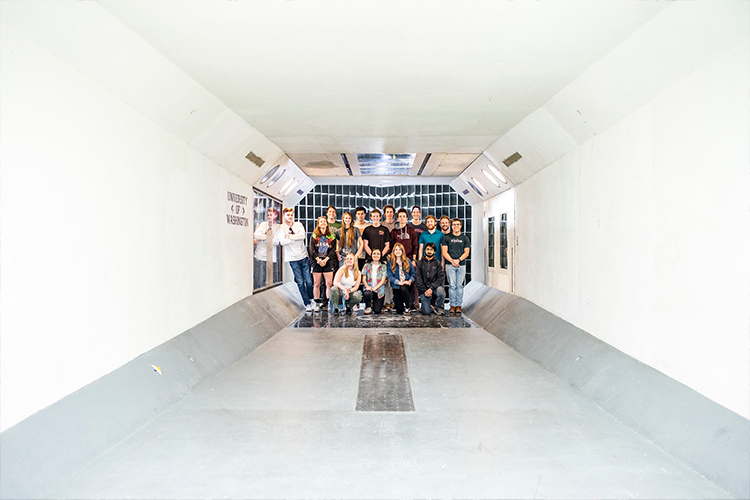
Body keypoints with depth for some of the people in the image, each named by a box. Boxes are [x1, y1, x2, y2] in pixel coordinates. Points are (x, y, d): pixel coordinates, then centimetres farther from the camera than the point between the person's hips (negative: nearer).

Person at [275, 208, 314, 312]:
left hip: (304, 256, 2)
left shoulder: (298, 225, 8)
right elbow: (283, 241, -14)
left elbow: (303, 235, -11)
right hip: (293, 259, -2)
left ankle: (311, 299, 25)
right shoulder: (281, 228, 1)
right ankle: (307, 303, 13)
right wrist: (297, 238, -8)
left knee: (309, 281, 2)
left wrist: (289, 236, -12)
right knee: (300, 282, 1)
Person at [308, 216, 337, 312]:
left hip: (328, 262, 0)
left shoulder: (331, 237, 10)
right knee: (316, 284, 2)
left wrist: (325, 260, -9)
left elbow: (333, 250, 3)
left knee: (329, 284, -3)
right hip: (316, 262, 0)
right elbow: (312, 250, 1)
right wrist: (319, 260, -11)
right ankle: (317, 303, 9)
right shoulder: (313, 236, 8)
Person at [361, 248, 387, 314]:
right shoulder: (367, 265, 7)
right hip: (369, 289, 0)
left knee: (377, 311, -13)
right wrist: (367, 286, -19)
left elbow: (383, 280, -5)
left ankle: (374, 304, 27)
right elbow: (364, 279, 2)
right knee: (367, 293, -38)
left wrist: (374, 288, -19)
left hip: (379, 291, 0)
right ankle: (368, 307, -4)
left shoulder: (383, 267, 5)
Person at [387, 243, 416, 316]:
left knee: (403, 288, -38)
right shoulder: (390, 262, 0)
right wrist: (399, 282, -20)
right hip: (396, 286, 0)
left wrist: (410, 280, -12)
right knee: (400, 311, -7)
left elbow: (413, 273, 8)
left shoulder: (407, 260, 6)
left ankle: (407, 308, -16)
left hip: (407, 285, 1)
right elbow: (390, 276, -7)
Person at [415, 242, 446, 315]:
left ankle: (438, 307, -2)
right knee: (426, 311, -14)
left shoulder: (437, 263, 7)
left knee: (442, 293, -35)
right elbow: (418, 279, 1)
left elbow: (440, 277, -2)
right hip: (423, 288, 0)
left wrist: (431, 288, -15)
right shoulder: (420, 263, 7)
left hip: (435, 286, 1)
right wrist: (424, 291, -10)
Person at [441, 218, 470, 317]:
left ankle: (458, 305, 8)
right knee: (452, 285, -2)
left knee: (459, 285, 1)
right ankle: (452, 305, 4)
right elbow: (444, 252, 2)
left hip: (461, 265, 1)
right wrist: (452, 261, -13)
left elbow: (466, 252, 5)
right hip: (450, 265, -1)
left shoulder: (465, 238, 11)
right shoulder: (447, 238, 9)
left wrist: (458, 260, -11)